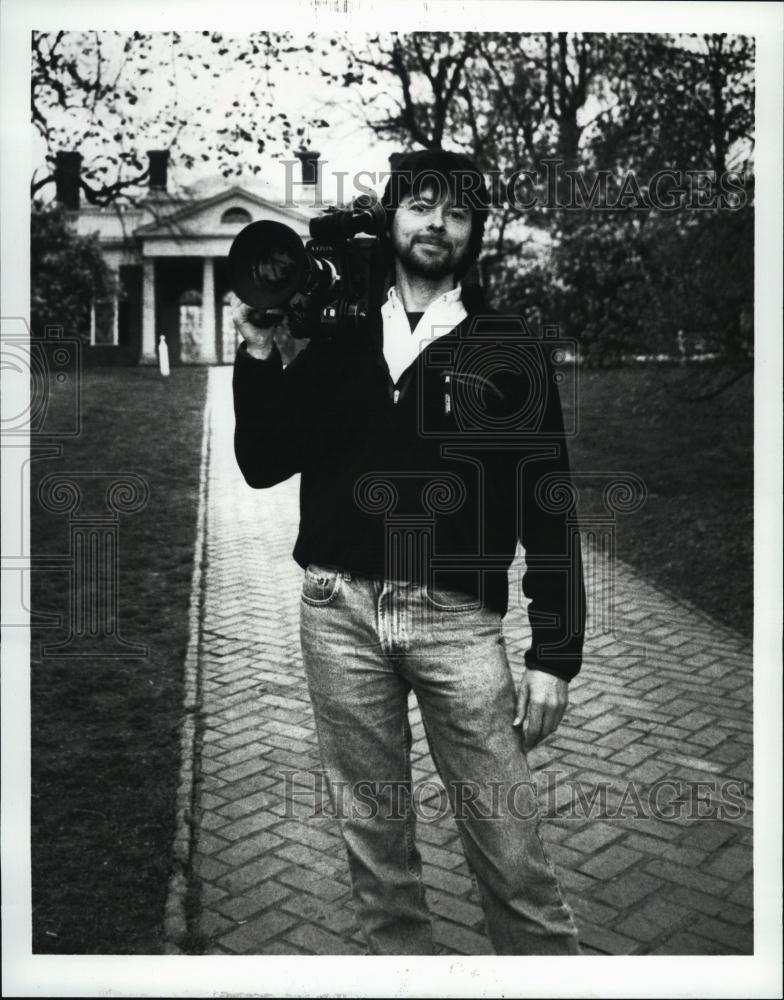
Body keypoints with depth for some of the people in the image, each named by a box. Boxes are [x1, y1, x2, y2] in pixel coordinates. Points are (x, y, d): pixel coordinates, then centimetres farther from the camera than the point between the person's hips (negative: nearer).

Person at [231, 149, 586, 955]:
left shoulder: (507, 349, 4)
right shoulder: (334, 337, 10)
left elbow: (547, 504, 1)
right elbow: (263, 465, 8)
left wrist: (554, 654, -3)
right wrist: (258, 354, -3)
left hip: (457, 618, -2)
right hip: (339, 612, 2)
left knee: (510, 853, 1)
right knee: (373, 843, 13)